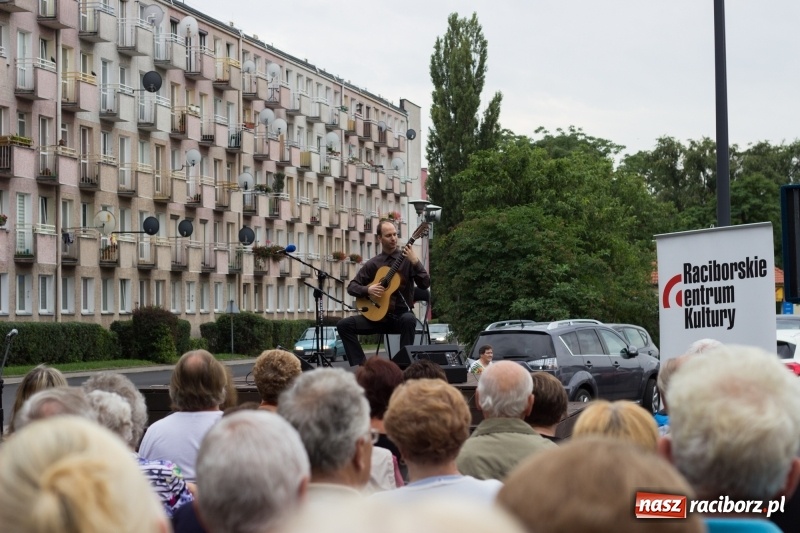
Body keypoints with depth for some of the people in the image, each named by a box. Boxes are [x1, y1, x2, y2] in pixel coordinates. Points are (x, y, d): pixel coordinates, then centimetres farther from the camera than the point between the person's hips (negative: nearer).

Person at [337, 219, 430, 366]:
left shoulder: (406, 258, 1)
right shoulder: (373, 263, 8)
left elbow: (425, 284, -10)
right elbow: (352, 286, 8)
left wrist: (416, 262, -24)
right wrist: (367, 290, -12)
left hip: (401, 314, -3)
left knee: (409, 320, -38)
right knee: (344, 325, -14)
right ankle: (361, 365, -11)